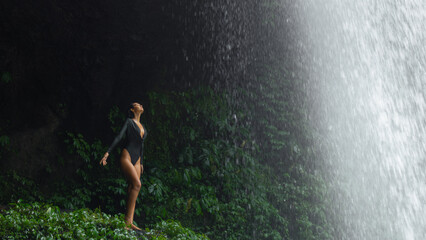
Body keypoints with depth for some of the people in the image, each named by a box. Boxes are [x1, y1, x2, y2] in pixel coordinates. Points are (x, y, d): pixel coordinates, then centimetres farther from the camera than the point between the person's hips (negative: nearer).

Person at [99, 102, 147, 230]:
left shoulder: (142, 126, 21)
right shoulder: (129, 121, 1)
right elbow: (119, 137, -8)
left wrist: (141, 163, 27)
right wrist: (107, 153, -16)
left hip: (136, 160, 7)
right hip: (126, 156, -7)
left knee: (133, 189, -3)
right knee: (137, 184, -21)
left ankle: (130, 223, -7)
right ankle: (127, 218, -18)